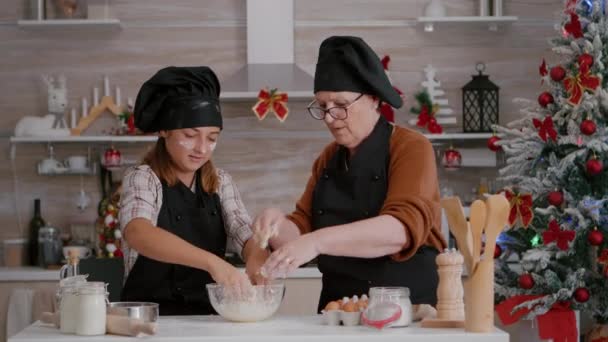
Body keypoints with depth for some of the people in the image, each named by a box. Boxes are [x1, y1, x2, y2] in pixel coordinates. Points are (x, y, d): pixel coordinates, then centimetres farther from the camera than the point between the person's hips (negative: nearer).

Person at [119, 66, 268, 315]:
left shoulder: (220, 182, 10)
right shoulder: (142, 179, -6)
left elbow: (246, 235, 0)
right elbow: (137, 233, -25)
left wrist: (257, 258, -25)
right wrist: (212, 262, -38)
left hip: (207, 318, 4)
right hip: (151, 319, -4)